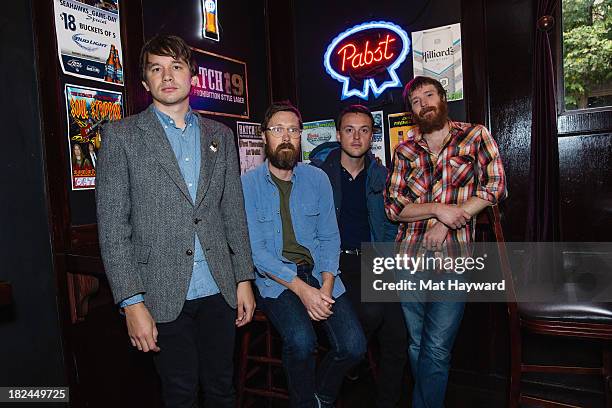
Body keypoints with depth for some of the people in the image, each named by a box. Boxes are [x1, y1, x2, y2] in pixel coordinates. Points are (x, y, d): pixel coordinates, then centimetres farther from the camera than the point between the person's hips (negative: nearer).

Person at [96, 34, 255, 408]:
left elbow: (234, 212, 10)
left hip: (219, 290, 3)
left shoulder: (220, 136, 9)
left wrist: (244, 279, 6)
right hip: (164, 295, -2)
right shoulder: (122, 135, -2)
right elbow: (112, 225, -6)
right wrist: (132, 302, -11)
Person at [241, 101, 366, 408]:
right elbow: (255, 250, -9)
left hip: (320, 273, 3)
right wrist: (301, 289, -18)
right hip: (275, 279, -3)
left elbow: (329, 237, 6)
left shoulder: (317, 179, 7)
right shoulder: (248, 184, -3)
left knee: (353, 346, -14)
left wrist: (326, 287, -11)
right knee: (301, 339, -28)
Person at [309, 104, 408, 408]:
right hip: (334, 260, -3)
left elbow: (390, 226, 16)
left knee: (397, 341, -6)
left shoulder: (380, 176, 10)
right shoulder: (317, 172, -1)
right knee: (371, 310, -28)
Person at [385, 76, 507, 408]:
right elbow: (393, 206, 2)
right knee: (417, 344, 13)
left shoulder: (475, 136, 5)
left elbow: (494, 186, -6)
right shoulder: (405, 150, 9)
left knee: (436, 348, -5)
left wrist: (446, 223, -12)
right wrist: (438, 210, -14)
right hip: (409, 256, 3)